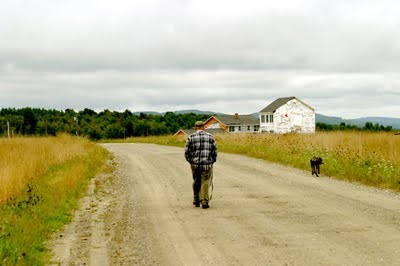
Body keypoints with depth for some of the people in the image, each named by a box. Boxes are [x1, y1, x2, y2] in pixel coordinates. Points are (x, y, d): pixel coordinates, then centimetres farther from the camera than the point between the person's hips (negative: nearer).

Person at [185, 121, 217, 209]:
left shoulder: (191, 137, 0)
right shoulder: (210, 137, 3)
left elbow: (187, 152, -1)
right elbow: (214, 150, 2)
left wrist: (190, 161, 13)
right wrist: (213, 161, 14)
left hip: (195, 164, 1)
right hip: (207, 164, -1)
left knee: (196, 182, 16)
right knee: (205, 182, 5)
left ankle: (196, 201, 23)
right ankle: (204, 202, -3)